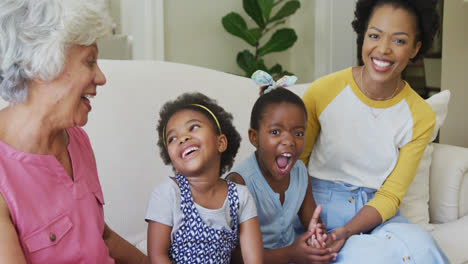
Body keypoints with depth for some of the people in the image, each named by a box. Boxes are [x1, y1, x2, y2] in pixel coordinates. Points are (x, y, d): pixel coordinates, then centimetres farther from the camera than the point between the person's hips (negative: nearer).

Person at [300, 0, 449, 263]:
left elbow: (390, 196, -2)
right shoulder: (322, 92, -7)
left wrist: (348, 231, -21)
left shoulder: (420, 117, -2)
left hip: (374, 211, 3)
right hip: (320, 205, -3)